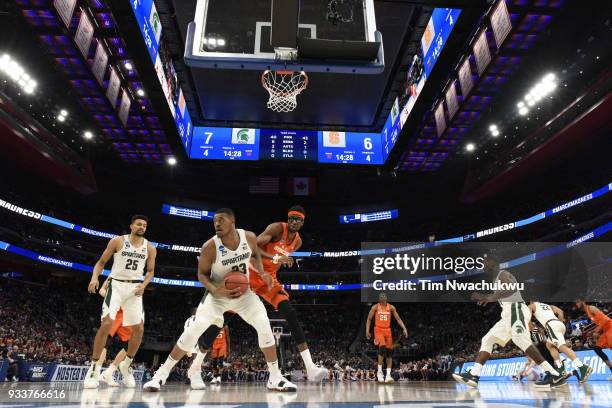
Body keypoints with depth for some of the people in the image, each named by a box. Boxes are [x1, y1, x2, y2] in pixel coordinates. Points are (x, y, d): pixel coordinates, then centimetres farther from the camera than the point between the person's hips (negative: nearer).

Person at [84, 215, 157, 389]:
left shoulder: (150, 248, 3)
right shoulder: (117, 241, -3)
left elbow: (150, 271, 11)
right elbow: (101, 262, 2)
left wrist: (143, 285, -8)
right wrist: (94, 278, -16)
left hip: (135, 288, 3)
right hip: (117, 284, -3)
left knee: (139, 329, 0)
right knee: (106, 323, -18)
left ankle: (126, 365, 21)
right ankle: (94, 367, -4)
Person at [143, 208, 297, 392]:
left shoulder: (249, 237, -15)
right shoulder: (210, 247, -24)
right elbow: (202, 274, -10)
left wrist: (262, 273, -8)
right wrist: (215, 290, -29)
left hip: (244, 291, 3)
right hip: (219, 293, -2)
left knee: (264, 326, -11)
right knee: (195, 328, -17)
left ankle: (275, 378, 3)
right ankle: (162, 374, 2)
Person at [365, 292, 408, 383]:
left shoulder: (391, 307, 3)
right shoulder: (375, 307, -3)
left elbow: (398, 319, 5)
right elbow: (369, 319, 2)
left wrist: (404, 328, -7)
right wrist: (367, 331, -6)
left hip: (387, 330, 4)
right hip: (378, 330, -4)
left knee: (389, 351, 0)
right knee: (382, 348, -21)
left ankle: (388, 374, 5)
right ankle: (379, 371, -5)